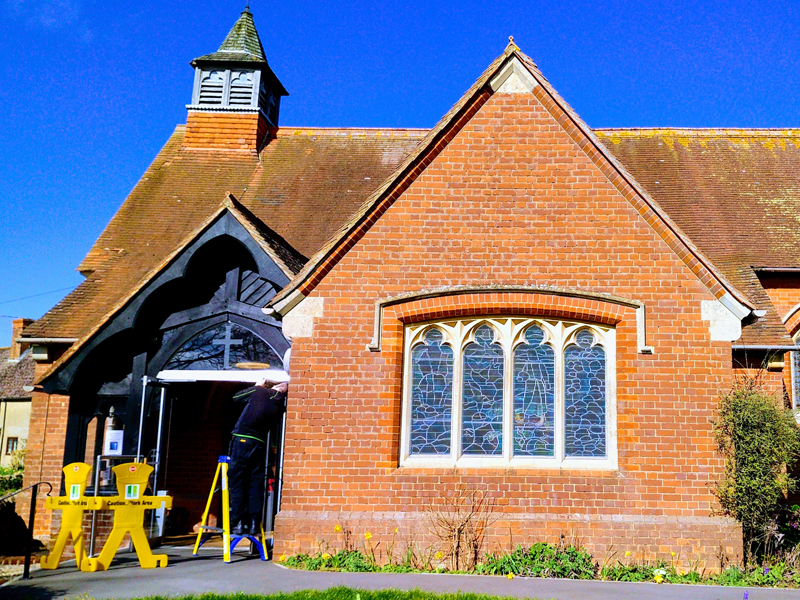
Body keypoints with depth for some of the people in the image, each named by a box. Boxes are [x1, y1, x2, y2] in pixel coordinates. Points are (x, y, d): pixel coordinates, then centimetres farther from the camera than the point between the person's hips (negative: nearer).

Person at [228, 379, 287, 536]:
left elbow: (236, 397, 12)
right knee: (256, 484, 9)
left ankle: (239, 523, -1)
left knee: (237, 483, 1)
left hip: (241, 441, -3)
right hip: (260, 445, 3)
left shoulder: (259, 392, -3)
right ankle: (254, 523, 6)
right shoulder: (280, 405, 5)